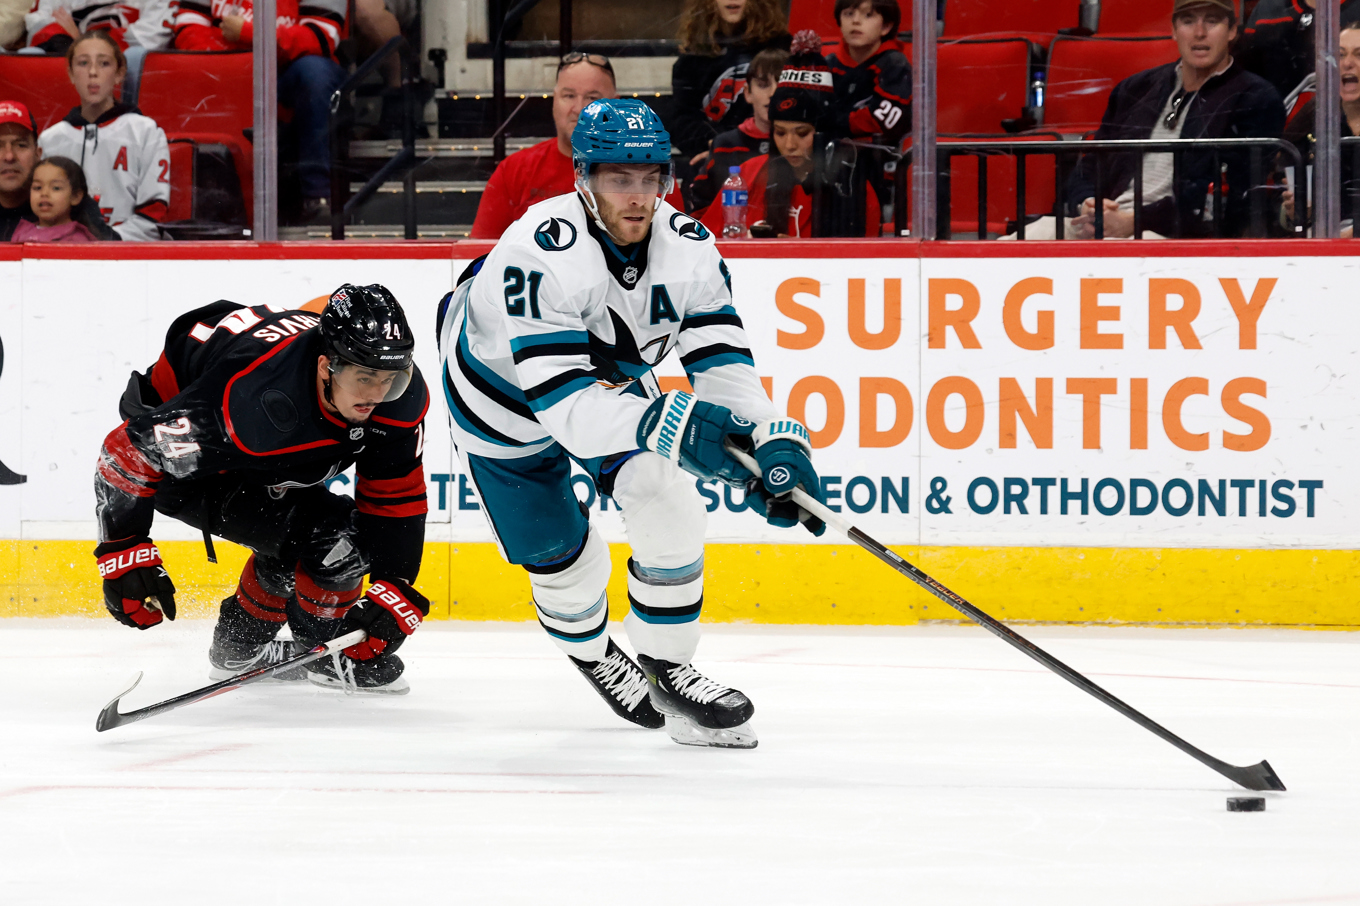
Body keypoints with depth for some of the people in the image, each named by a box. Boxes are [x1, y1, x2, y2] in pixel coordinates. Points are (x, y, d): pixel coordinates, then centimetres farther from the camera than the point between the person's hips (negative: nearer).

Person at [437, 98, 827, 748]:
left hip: (609, 374, 4)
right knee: (563, 558, -1)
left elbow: (722, 362, -24)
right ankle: (592, 655, 33)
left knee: (665, 499, -15)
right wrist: (671, 425, -60)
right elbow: (562, 399, -47)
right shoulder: (540, 254, -40)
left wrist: (773, 443, -42)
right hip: (502, 396, -4)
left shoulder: (687, 247, -22)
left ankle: (666, 668, 1)